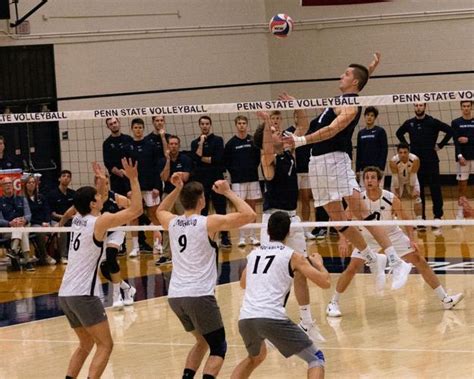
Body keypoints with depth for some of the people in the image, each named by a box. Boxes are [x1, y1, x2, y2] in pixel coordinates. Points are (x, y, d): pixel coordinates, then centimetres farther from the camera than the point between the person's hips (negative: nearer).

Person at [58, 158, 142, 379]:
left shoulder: (78, 219, 10)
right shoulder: (99, 222, -12)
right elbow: (136, 209, -14)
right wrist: (133, 179, -12)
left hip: (65, 294, 9)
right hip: (83, 294, -9)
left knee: (86, 344, 21)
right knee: (105, 345, -3)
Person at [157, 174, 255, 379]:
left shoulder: (172, 223, 9)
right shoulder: (209, 223, -7)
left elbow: (160, 211, 35)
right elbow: (249, 215, -4)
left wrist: (177, 189, 26)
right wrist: (228, 192, 5)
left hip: (175, 296, 6)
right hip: (199, 295, -6)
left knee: (202, 342, 25)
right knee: (218, 348, 4)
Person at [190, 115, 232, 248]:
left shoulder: (218, 140, 2)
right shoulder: (195, 143, 10)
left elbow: (218, 159, -11)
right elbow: (195, 158, -8)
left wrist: (203, 159, -5)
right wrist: (201, 142, -9)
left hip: (216, 179, -3)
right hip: (201, 180, 3)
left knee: (221, 209, -2)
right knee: (202, 211, 5)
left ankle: (225, 238, 2)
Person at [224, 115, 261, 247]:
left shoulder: (253, 141, 2)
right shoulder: (231, 143, -1)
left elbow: (258, 156, 9)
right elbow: (226, 161, 3)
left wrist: (254, 168, -1)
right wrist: (234, 172, -3)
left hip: (252, 178, 2)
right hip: (238, 180, -2)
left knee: (252, 206, 6)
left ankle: (252, 235, 13)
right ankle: (242, 237, 3)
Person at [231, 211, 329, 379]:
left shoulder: (253, 254, 20)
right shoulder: (292, 256, 6)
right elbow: (325, 282, 5)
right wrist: (319, 264, 25)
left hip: (245, 319, 6)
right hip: (272, 318, -6)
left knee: (255, 357, 36)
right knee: (316, 358, 7)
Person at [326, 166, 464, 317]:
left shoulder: (391, 199, -22)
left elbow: (405, 219, -11)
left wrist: (412, 240, -22)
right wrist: (344, 240, -29)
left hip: (392, 235, 0)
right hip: (368, 238, 0)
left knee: (420, 262, -5)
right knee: (352, 268, -16)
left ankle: (445, 299, 3)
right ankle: (333, 303, 2)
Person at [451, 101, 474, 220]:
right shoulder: (456, 123, 4)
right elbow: (456, 141, -5)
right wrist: (460, 156, -15)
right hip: (463, 157, 0)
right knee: (462, 183, 1)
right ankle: (461, 210, 5)